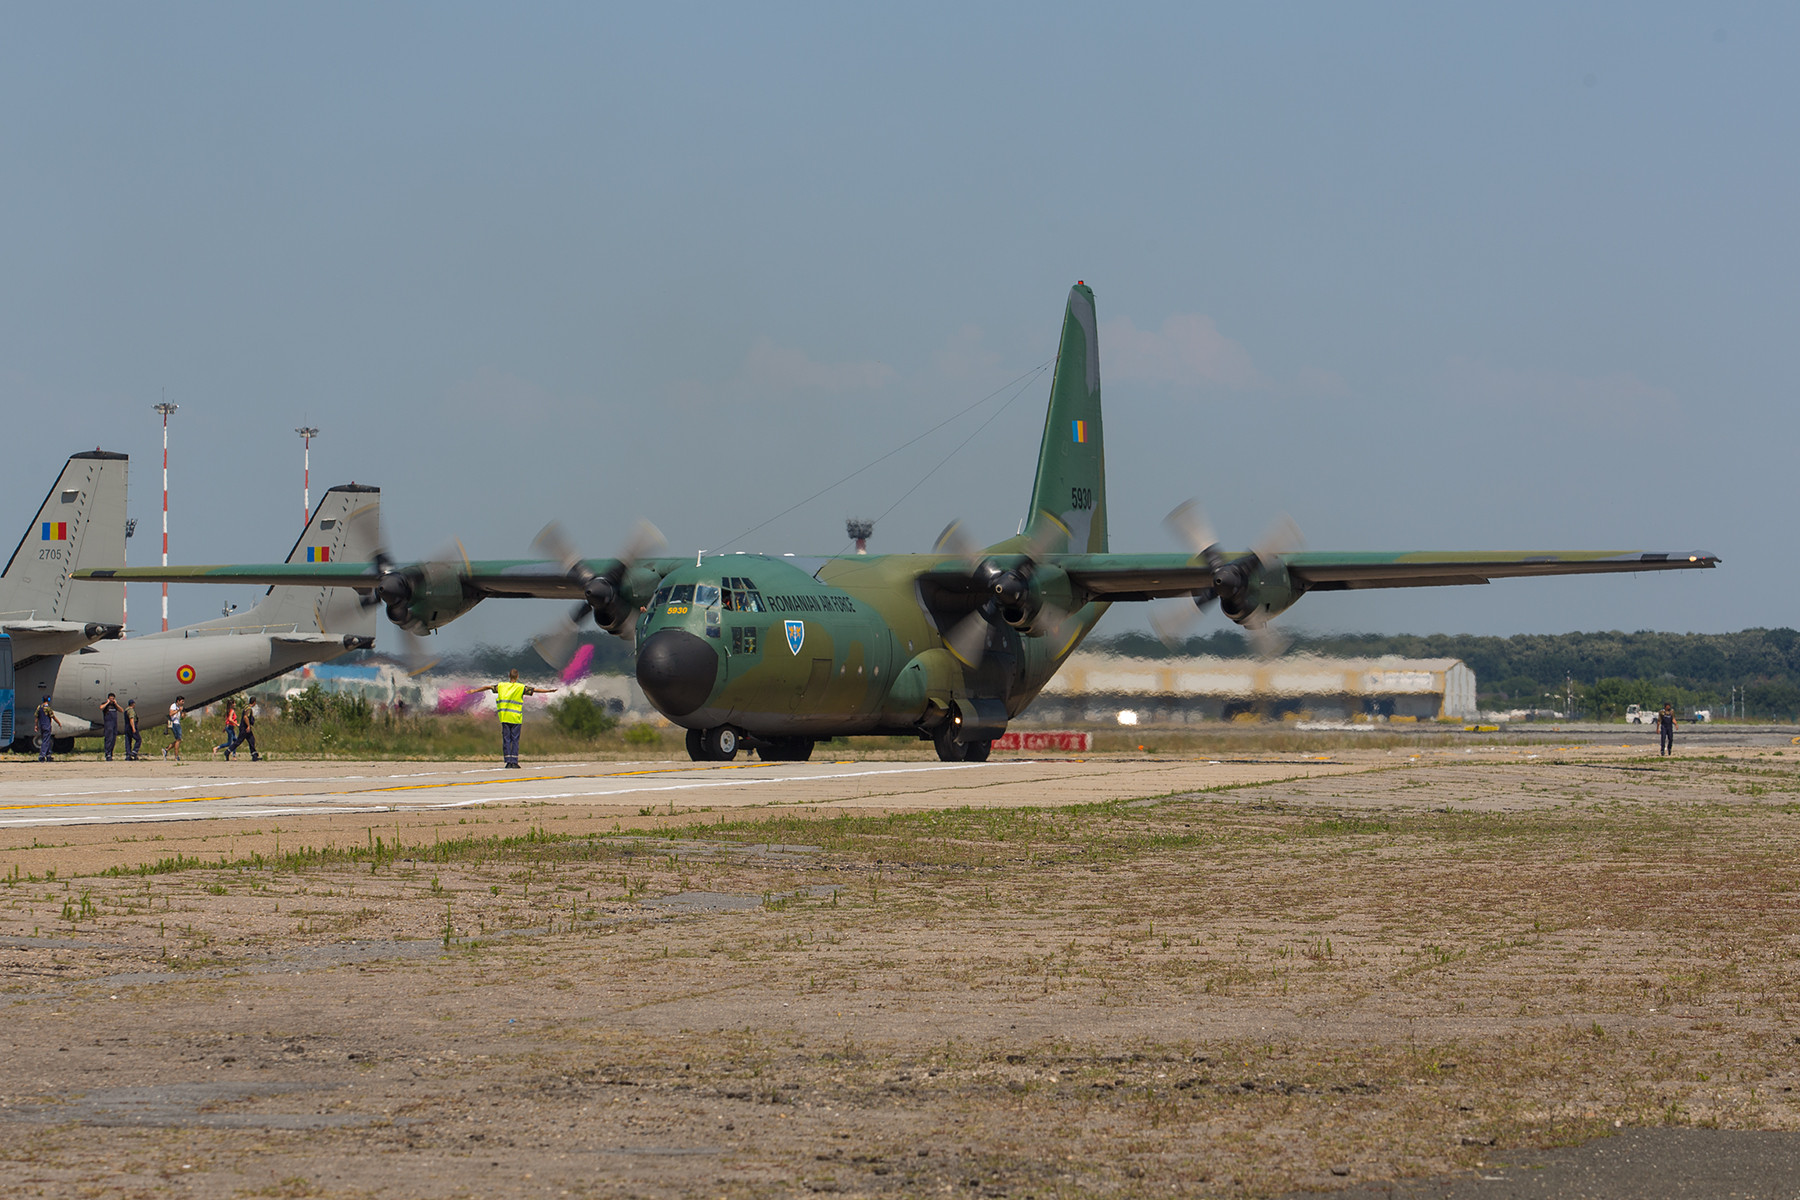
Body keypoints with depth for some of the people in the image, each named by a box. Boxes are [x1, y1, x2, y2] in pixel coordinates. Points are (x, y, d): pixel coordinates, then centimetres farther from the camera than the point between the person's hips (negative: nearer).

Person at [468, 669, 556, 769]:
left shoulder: (501, 686, 6)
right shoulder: (521, 688, -3)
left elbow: (488, 687, 13)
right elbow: (534, 690, -6)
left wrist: (474, 691, 24)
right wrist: (548, 690, -2)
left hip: (504, 717, 2)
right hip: (516, 718, -2)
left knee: (506, 740, 4)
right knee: (515, 740, 1)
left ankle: (508, 761, -1)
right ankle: (514, 762, -4)